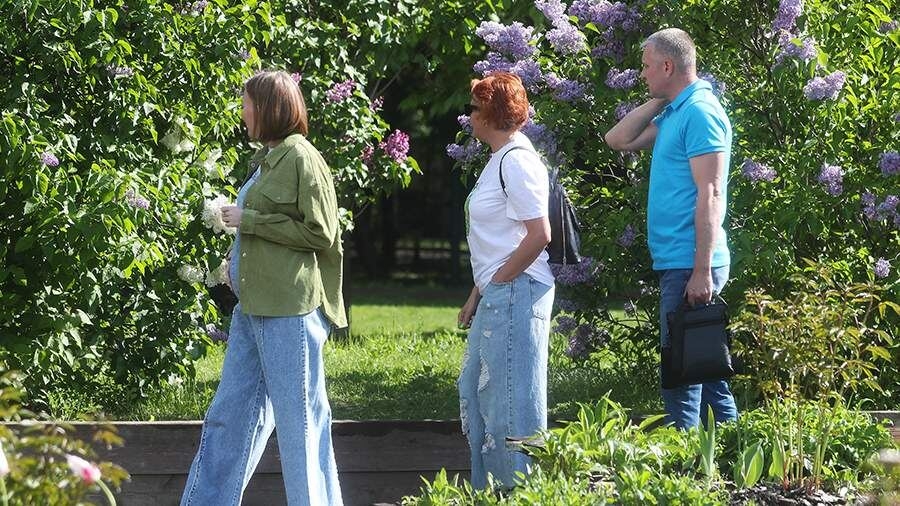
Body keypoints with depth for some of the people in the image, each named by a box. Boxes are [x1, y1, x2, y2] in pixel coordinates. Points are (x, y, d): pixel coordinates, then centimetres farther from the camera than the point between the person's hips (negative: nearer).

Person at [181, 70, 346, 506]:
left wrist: (248, 221, -12)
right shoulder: (266, 159, 17)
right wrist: (239, 263, 14)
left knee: (300, 419, -3)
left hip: (290, 310, -10)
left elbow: (319, 232, -14)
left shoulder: (301, 159, -11)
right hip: (253, 306, 10)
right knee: (230, 414, 11)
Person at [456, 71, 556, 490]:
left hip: (516, 293, -11)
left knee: (512, 400, -6)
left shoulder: (517, 161, -15)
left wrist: (496, 282, -15)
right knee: (474, 390, 17)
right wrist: (477, 295, 18)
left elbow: (539, 235, -21)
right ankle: (488, 491, 25)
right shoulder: (500, 160, 17)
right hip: (496, 298, 11)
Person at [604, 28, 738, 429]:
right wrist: (658, 101, 12)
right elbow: (618, 140, 24)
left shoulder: (700, 112, -14)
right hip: (676, 262, 10)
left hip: (689, 264, -10)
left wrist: (702, 271, -23)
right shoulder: (673, 113, 15)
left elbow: (710, 195, -19)